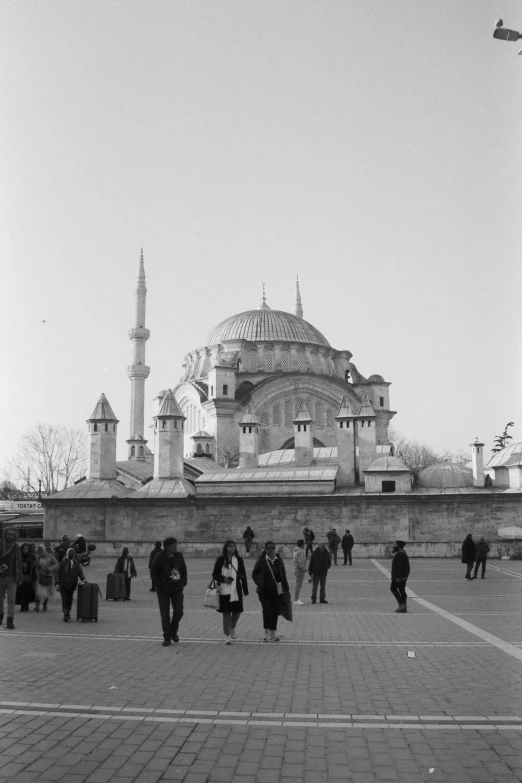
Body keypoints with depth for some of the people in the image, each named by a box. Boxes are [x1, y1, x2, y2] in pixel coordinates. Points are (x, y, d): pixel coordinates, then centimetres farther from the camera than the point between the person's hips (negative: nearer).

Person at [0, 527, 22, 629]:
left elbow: (19, 564, 6)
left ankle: (10, 621, -6)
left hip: (11, 577, 0)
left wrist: (19, 578, 2)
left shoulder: (16, 548, 2)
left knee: (11, 600, -6)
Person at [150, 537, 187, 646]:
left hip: (177, 589, 3)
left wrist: (183, 582, 2)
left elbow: (184, 571, 13)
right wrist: (160, 585, -11)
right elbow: (153, 573, -5)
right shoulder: (160, 557, -10)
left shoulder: (179, 556, 2)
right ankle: (167, 638, 11)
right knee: (165, 614, 1)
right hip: (163, 591, -3)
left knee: (178, 612, 0)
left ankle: (173, 632, 25)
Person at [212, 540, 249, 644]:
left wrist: (245, 590, 6)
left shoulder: (239, 560, 7)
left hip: (236, 590, 2)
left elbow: (243, 575, 9)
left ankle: (232, 628, 36)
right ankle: (227, 636, 8)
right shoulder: (220, 560, 1)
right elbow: (214, 575, 3)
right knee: (226, 613, 0)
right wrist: (224, 579, -14)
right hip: (224, 590, -2)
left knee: (237, 611, 7)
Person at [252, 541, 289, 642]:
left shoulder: (279, 560, 4)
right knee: (267, 610, -9)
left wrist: (286, 588, 6)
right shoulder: (261, 560, -4)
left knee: (275, 611, 5)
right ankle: (267, 633, 1)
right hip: (264, 590, -3)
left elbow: (283, 575, 10)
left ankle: (273, 633, 18)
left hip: (276, 590, 3)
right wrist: (259, 584, -8)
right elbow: (254, 574, 6)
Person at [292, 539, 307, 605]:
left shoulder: (295, 551, 10)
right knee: (298, 585, -7)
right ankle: (296, 600, -6)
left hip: (296, 569, 10)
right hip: (300, 570, -10)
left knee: (297, 585, 18)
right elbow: (300, 562, -25)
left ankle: (297, 599, 26)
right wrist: (304, 569, -14)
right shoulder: (300, 551, -19)